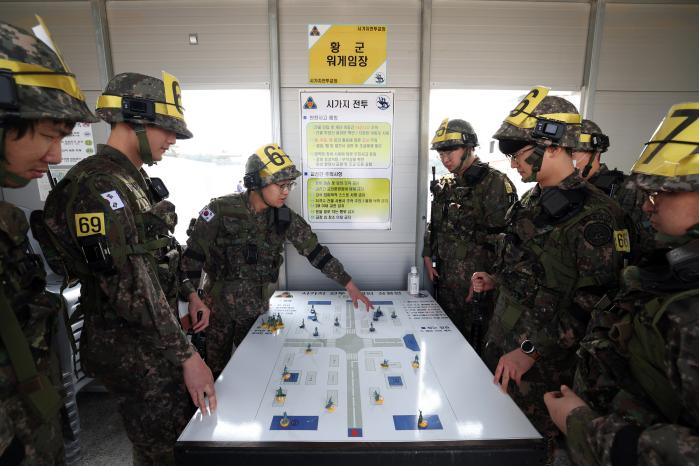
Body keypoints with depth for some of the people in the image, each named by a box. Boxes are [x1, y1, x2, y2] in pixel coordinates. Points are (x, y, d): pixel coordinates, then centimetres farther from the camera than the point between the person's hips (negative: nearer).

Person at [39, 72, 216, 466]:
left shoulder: (137, 180, 8)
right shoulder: (99, 185, -22)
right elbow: (131, 286, -26)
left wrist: (189, 294, 12)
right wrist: (187, 356, -23)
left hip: (156, 336, 9)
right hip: (132, 349, -9)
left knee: (189, 429, 24)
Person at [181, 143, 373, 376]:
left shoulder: (286, 218, -8)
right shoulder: (221, 210, -17)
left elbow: (316, 252, -4)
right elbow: (193, 256, -9)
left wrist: (349, 285, -5)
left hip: (258, 307, 3)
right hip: (219, 306, -2)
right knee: (216, 370, 14)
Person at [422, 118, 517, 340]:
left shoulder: (494, 182, -12)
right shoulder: (444, 185, 10)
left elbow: (504, 235, -16)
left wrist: (493, 277, -16)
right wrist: (428, 258, 11)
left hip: (476, 278, -6)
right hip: (445, 274, 7)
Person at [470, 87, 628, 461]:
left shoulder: (593, 215, -20)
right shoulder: (532, 201, 7)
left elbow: (593, 305, -22)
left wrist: (532, 351, -21)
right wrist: (496, 281, 6)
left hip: (542, 362, -7)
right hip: (501, 341, 8)